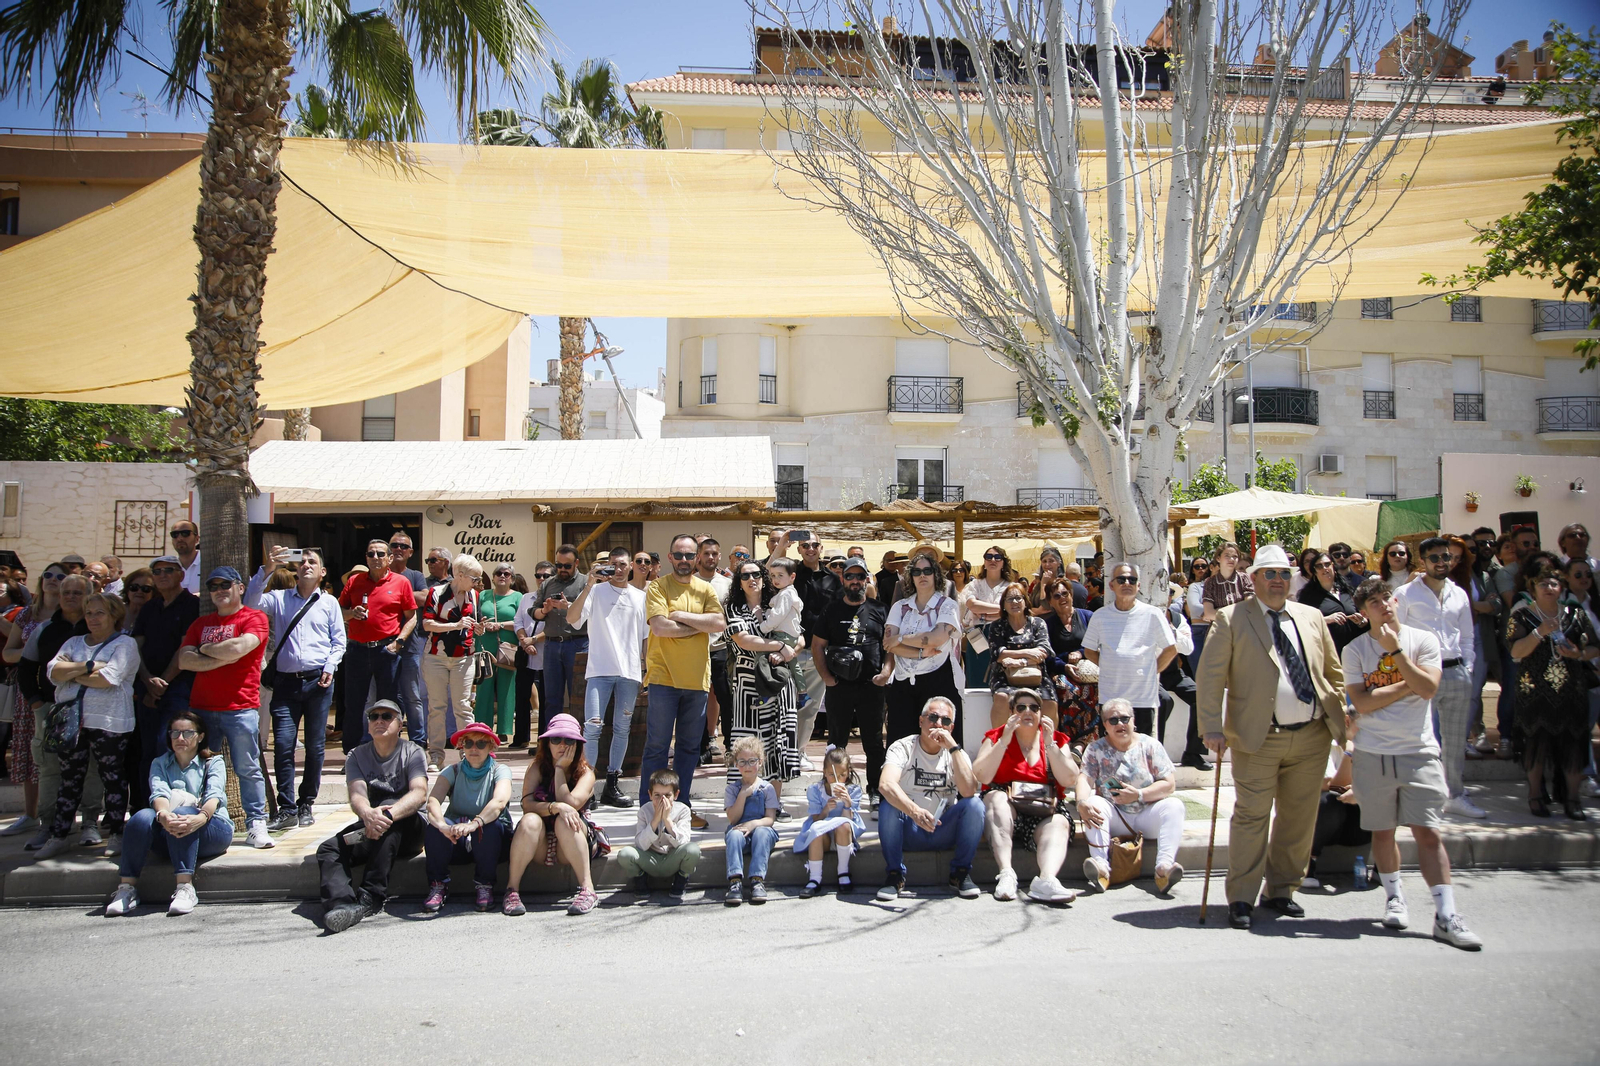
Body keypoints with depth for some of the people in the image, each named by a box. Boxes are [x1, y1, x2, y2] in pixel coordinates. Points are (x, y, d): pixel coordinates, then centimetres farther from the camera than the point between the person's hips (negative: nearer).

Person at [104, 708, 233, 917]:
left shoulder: (213, 763, 10)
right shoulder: (159, 764, 17)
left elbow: (215, 795, -12)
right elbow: (159, 793, -6)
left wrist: (200, 817, -36)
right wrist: (163, 815, -32)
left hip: (212, 831, -2)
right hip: (169, 838, 2)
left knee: (183, 813, -34)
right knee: (143, 817, -28)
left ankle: (185, 888, -39)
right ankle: (127, 889, -26)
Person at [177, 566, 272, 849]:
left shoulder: (254, 618, 1)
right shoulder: (201, 623, 18)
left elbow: (238, 648, -17)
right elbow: (184, 660, 5)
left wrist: (204, 648, 0)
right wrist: (221, 658, -7)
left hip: (240, 708, -5)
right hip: (201, 707, 5)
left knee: (247, 769, -3)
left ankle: (256, 822, 1)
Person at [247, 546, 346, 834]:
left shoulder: (329, 603, 12)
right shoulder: (278, 599, 13)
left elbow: (339, 641, 10)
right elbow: (250, 603, -5)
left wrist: (330, 667, -5)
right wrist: (266, 569, -12)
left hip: (318, 681, 0)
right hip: (286, 681, 0)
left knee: (315, 746, 4)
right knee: (283, 745, -7)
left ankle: (306, 805, 16)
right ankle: (287, 810, -2)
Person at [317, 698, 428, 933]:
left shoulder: (412, 752, -2)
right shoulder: (357, 755, 7)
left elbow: (420, 793, -20)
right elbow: (357, 794, -12)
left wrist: (389, 814, -41)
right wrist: (367, 815, -38)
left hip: (408, 828, -3)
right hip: (368, 826, 4)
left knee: (387, 811, -35)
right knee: (328, 850, -22)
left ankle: (371, 896, -36)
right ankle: (342, 905, -47)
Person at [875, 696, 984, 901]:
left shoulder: (956, 754, 0)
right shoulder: (903, 748, -9)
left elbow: (969, 791, -20)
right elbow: (885, 785, -30)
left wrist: (953, 747, -24)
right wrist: (914, 811, -47)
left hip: (944, 832, 2)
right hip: (908, 832, -2)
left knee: (975, 805, -23)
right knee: (888, 805, -31)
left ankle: (961, 872, -6)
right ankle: (895, 874, -13)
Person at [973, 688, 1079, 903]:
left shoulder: (1057, 740, 14)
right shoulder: (996, 737, 10)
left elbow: (1069, 780, -1)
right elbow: (981, 777, -7)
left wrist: (1049, 744, -9)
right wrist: (1004, 741, -12)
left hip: (1045, 813, 1)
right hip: (1005, 812, -1)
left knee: (1059, 824, -30)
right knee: (996, 797, -32)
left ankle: (1047, 879, -57)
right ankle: (1006, 874, -45)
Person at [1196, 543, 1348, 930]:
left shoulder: (1312, 617, 12)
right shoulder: (1231, 619, -1)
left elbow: (1335, 674, 19)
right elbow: (1209, 677, -5)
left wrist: (1341, 717, 9)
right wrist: (1213, 728, -13)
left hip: (1312, 736, 5)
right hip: (1258, 739, -4)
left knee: (1299, 818, 11)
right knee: (1252, 816, -3)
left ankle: (1282, 890, 26)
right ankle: (1241, 899, 7)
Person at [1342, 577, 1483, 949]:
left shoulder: (1423, 640, 0)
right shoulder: (1355, 649, 0)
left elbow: (1428, 689, -13)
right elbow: (1361, 702, -10)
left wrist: (1395, 649, -15)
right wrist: (1409, 683, -10)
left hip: (1419, 751, -1)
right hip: (1373, 754, 1)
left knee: (1428, 832, -4)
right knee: (1382, 831, 10)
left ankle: (1446, 917, 0)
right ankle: (1394, 898, 29)